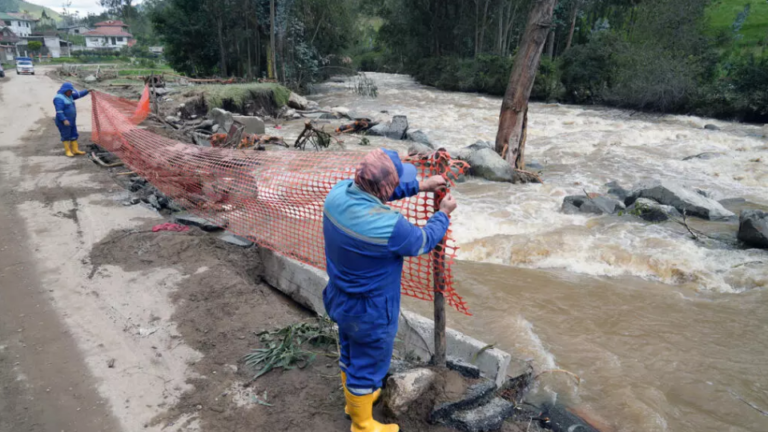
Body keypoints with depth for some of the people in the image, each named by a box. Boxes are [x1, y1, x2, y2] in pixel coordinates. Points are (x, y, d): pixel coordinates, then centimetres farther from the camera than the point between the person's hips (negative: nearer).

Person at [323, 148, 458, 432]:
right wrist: (444, 214, 4)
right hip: (370, 311, -7)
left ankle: (354, 399, 55)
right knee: (367, 366, 17)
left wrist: (420, 186, 6)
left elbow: (372, 191, 6)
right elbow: (424, 241, -15)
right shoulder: (389, 226, -36)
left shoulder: (338, 192, -16)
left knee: (350, 354, 29)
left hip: (339, 298, 8)